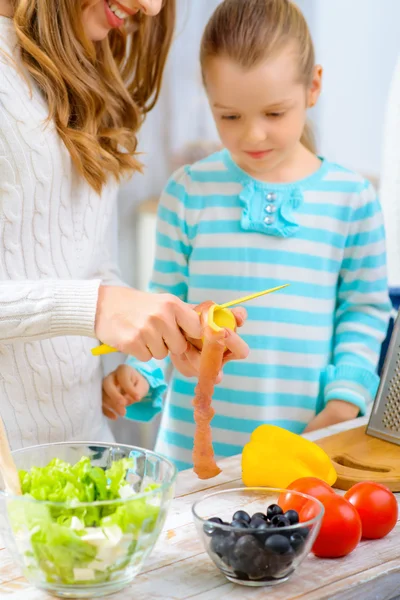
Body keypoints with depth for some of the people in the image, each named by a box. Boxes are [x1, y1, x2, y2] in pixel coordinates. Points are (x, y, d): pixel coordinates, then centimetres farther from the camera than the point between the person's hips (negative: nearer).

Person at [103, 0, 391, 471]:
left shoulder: (350, 198, -1)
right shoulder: (188, 192, -2)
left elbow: (365, 309, 6)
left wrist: (346, 399, -5)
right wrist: (140, 373, -11)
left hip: (306, 439, 0)